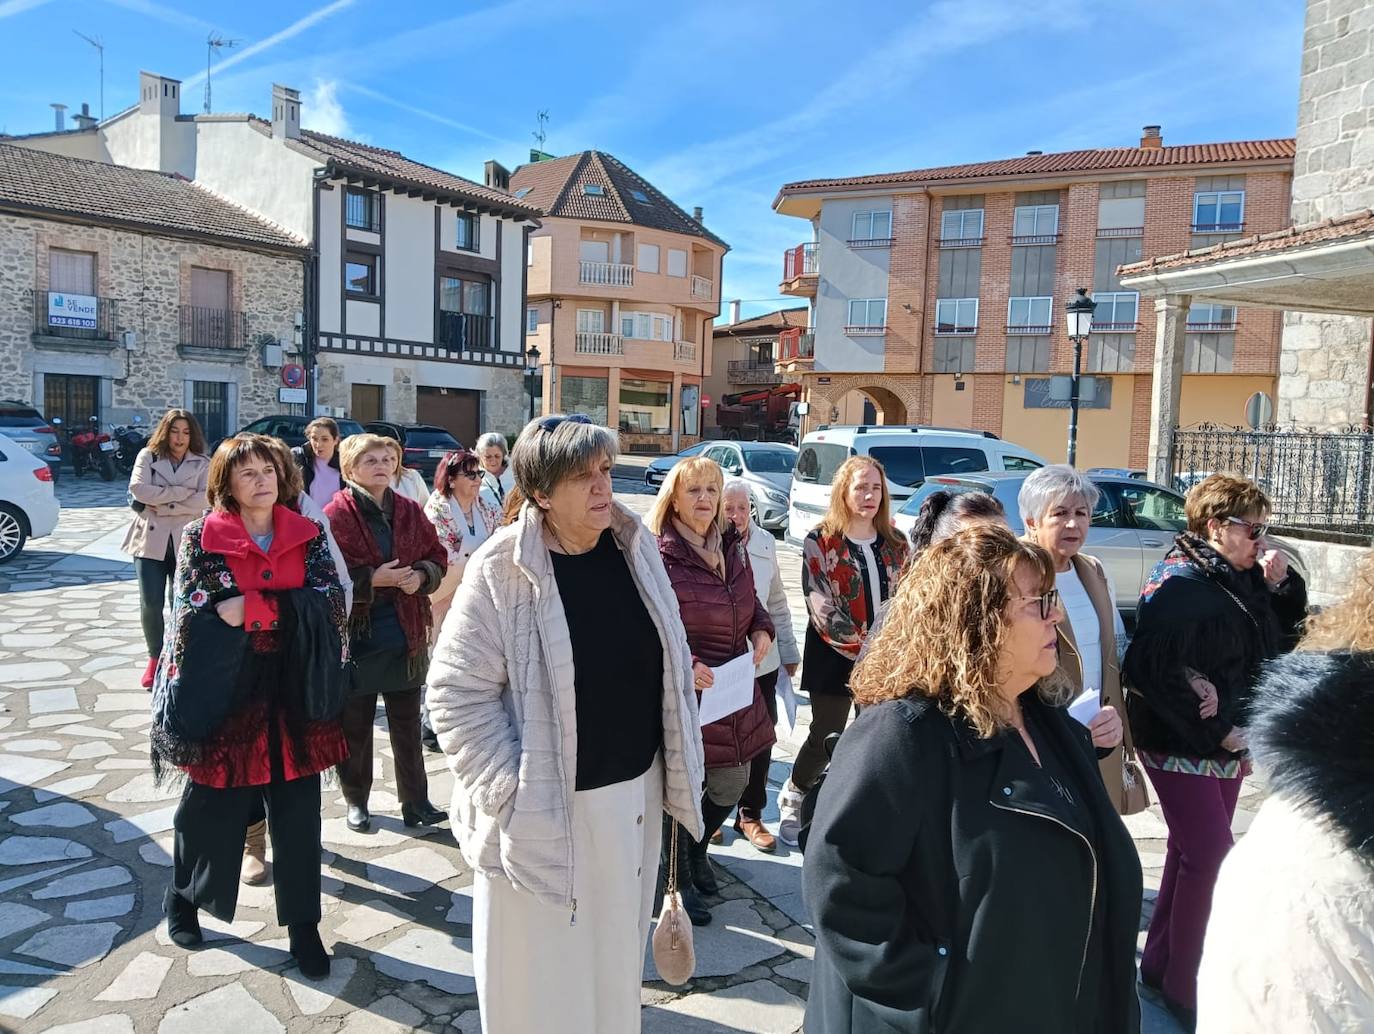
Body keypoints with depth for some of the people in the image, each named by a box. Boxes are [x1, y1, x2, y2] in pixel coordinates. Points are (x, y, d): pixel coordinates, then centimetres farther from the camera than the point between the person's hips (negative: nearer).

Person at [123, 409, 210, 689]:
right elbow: (138, 488, -11)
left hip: (185, 541, 0)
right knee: (150, 604, -4)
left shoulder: (202, 464, 6)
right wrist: (182, 492, -12)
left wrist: (160, 506, -13)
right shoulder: (147, 456, 7)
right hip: (150, 539, 0)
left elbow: (202, 501, -9)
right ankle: (155, 657, 17)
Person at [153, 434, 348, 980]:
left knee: (298, 807, 5)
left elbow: (329, 601, -7)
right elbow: (194, 613, -8)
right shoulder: (201, 537, -2)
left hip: (292, 689, 2)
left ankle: (303, 923, 18)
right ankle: (182, 896, 40)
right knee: (212, 802, 13)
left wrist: (252, 608, -17)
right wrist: (286, 607, -16)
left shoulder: (309, 535, 3)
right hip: (223, 689, -1)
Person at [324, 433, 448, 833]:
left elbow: (437, 557, 10)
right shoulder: (336, 515, -10)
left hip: (406, 635, 4)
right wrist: (372, 579, -22)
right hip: (356, 634, -4)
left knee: (408, 725, 12)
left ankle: (415, 801, 23)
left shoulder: (410, 512, 5)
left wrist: (421, 575, -9)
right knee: (355, 727, 11)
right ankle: (356, 801, 28)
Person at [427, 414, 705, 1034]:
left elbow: (669, 662, 10)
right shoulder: (502, 569, -17)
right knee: (541, 976, 13)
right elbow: (456, 693, -14)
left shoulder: (635, 546, -1)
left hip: (634, 792, 5)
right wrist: (512, 792, -18)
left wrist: (676, 772, 10)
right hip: (544, 809, -4)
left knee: (616, 955, 22)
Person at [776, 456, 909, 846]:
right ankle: (792, 799, 29)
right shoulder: (820, 543, -8)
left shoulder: (894, 543, 7)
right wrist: (862, 646, -18)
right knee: (826, 736, 4)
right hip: (834, 657, -4)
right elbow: (822, 609, -14)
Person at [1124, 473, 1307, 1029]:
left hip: (1228, 743, 8)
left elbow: (1287, 636, 18)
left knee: (1192, 854, 14)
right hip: (1182, 747, -8)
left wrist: (1283, 585, 0)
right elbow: (1154, 669, -23)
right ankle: (1182, 988, 7)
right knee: (1211, 856, -7)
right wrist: (1219, 732, -18)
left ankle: (1159, 964, 27)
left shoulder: (1244, 580, 8)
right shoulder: (1178, 583, -17)